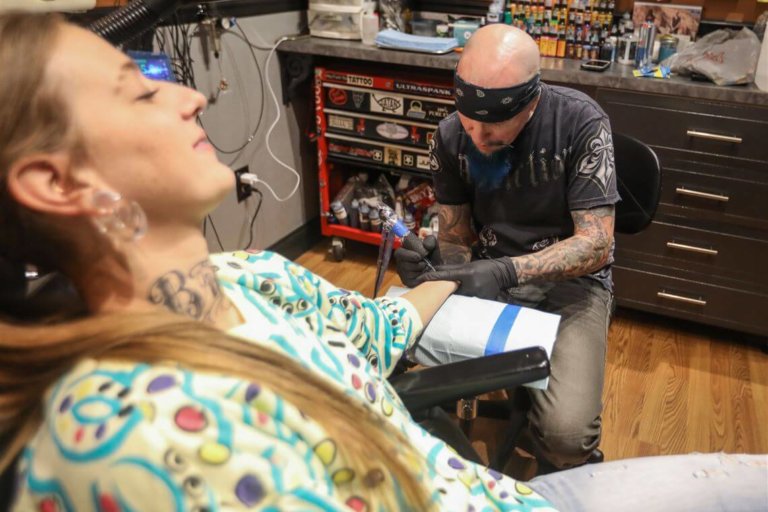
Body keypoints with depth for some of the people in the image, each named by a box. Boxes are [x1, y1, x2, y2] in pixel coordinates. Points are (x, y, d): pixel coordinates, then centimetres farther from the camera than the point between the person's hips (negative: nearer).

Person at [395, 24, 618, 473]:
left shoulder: (581, 122, -18)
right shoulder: (452, 136, -8)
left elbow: (595, 245, -17)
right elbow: (457, 239, 1)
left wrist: (507, 271, -32)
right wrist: (434, 258, -23)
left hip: (571, 279, -2)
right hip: (488, 273, 3)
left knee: (566, 432, -27)